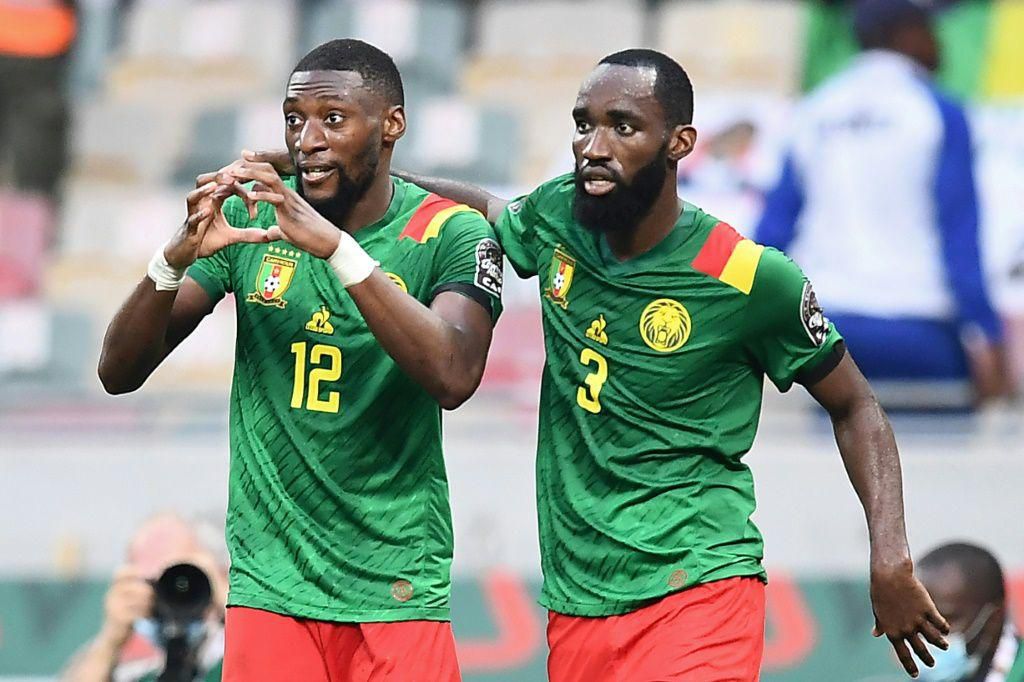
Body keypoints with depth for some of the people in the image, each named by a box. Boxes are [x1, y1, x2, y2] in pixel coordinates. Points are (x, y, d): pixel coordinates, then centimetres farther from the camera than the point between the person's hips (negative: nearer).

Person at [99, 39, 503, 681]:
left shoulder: (449, 235, -5)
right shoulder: (249, 217, 2)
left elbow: (453, 378, -24)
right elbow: (118, 373, -1)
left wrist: (335, 245, -30)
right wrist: (178, 256, -20)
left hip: (396, 598, -2)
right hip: (269, 591, 2)